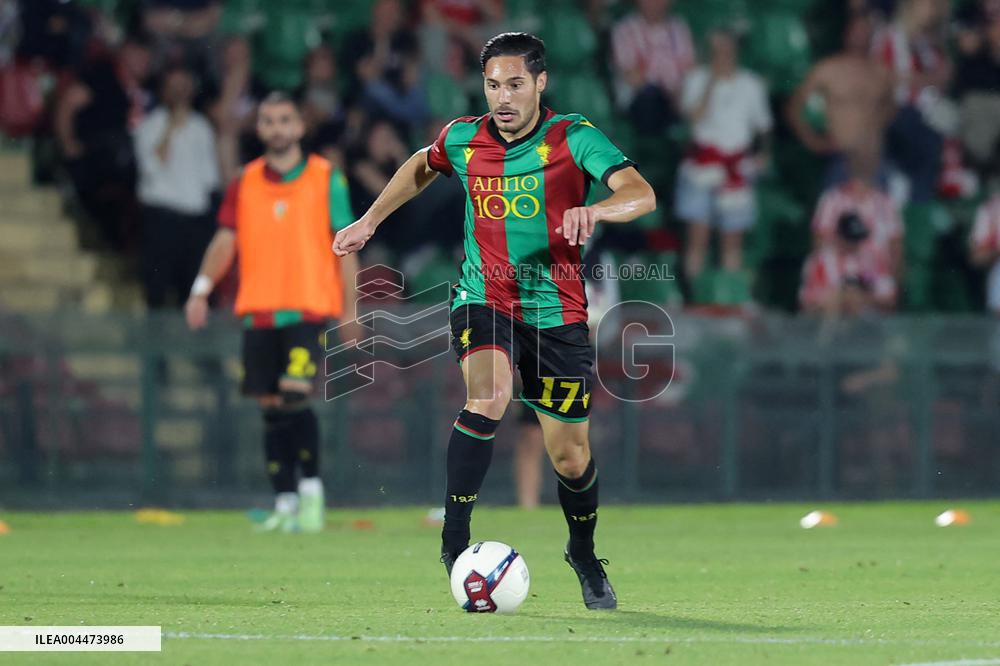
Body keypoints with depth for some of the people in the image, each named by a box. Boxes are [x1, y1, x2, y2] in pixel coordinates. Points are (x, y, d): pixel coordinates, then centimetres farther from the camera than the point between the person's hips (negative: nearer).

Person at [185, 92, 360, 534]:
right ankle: (284, 503, 13)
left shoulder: (326, 179, 3)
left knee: (295, 398, -17)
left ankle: (311, 489, -2)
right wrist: (202, 288, -11)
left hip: (309, 308, -3)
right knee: (271, 407, 4)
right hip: (258, 310, 3)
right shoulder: (244, 184, 10)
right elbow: (225, 240, 3)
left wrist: (349, 308, 2)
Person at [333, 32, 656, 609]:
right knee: (490, 396, -31)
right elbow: (422, 167, 25)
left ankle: (585, 556, 35)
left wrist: (596, 210, -44)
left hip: (558, 312, -1)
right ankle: (454, 539, -24)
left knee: (570, 455, 6)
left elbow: (642, 195, -25)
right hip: (485, 299, 1)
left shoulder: (573, 138, -11)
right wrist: (370, 221, 20)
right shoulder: (463, 139, 0)